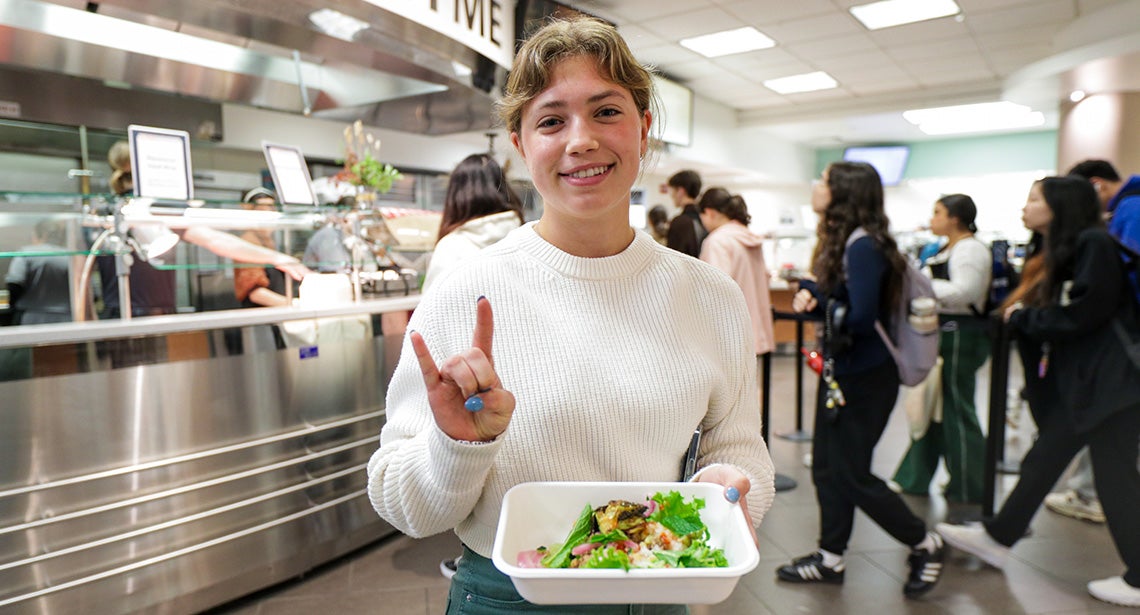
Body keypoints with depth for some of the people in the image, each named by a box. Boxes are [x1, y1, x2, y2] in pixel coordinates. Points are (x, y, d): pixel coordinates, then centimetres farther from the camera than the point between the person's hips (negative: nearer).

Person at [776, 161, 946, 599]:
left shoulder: (863, 247, -20)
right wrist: (809, 293, -10)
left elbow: (860, 316, -26)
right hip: (839, 372, 9)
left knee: (852, 474, 2)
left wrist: (820, 304, -10)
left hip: (865, 377, -9)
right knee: (827, 468, 14)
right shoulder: (840, 241, 8)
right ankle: (831, 560, 28)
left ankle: (925, 545, 24)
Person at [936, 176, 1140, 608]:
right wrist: (1024, 316, -4)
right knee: (1042, 459, 13)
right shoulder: (1065, 250, 15)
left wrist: (1022, 319, -8)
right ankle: (997, 539, 23)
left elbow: (1081, 316, -21)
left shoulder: (1095, 244, -15)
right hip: (1081, 380, 10)